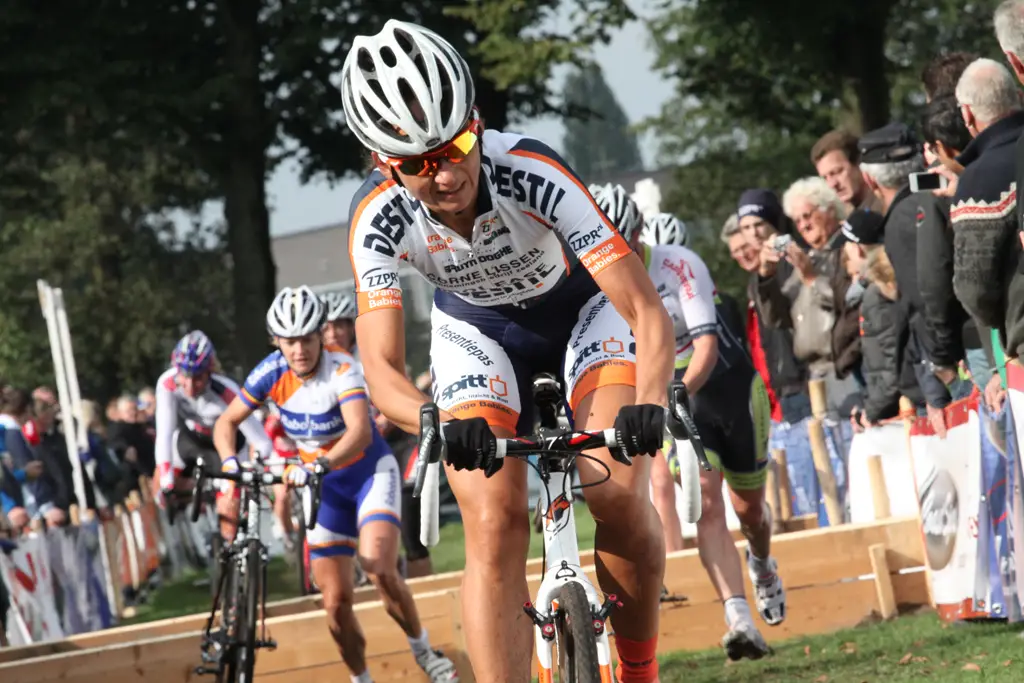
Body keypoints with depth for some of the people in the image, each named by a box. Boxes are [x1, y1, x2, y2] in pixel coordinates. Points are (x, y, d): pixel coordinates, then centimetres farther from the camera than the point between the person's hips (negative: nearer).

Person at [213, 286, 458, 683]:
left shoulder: (342, 370, -27)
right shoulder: (272, 373, -14)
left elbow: (360, 431, -42)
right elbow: (227, 422, -6)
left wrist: (319, 465, -58)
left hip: (370, 472, -4)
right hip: (324, 486, 4)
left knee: (379, 569, -27)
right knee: (335, 602, -1)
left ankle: (423, 651, -4)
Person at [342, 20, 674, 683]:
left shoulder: (532, 173, -37)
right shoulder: (379, 217, -30)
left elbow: (648, 310, -37)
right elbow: (383, 367, -33)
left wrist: (648, 403, -56)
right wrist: (438, 424, -54)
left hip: (581, 308, -2)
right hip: (478, 328, 2)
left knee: (619, 494, -22)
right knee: (495, 527, -16)